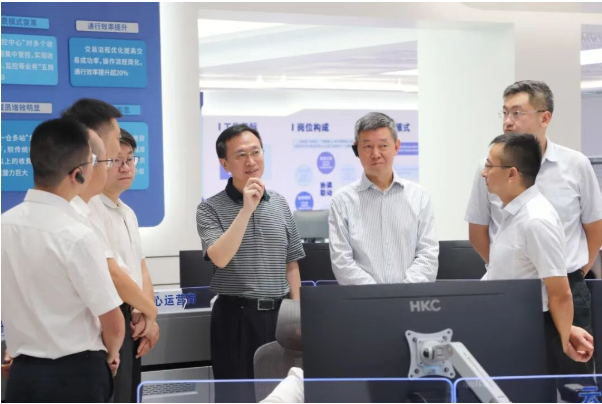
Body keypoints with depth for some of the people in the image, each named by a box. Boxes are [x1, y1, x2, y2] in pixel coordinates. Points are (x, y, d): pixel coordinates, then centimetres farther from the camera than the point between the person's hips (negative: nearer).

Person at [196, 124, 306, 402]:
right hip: (236, 316, -4)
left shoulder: (280, 204, 8)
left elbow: (291, 264, 13)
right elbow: (220, 258, -22)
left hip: (278, 313, 4)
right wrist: (247, 209, -23)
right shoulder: (211, 209, -6)